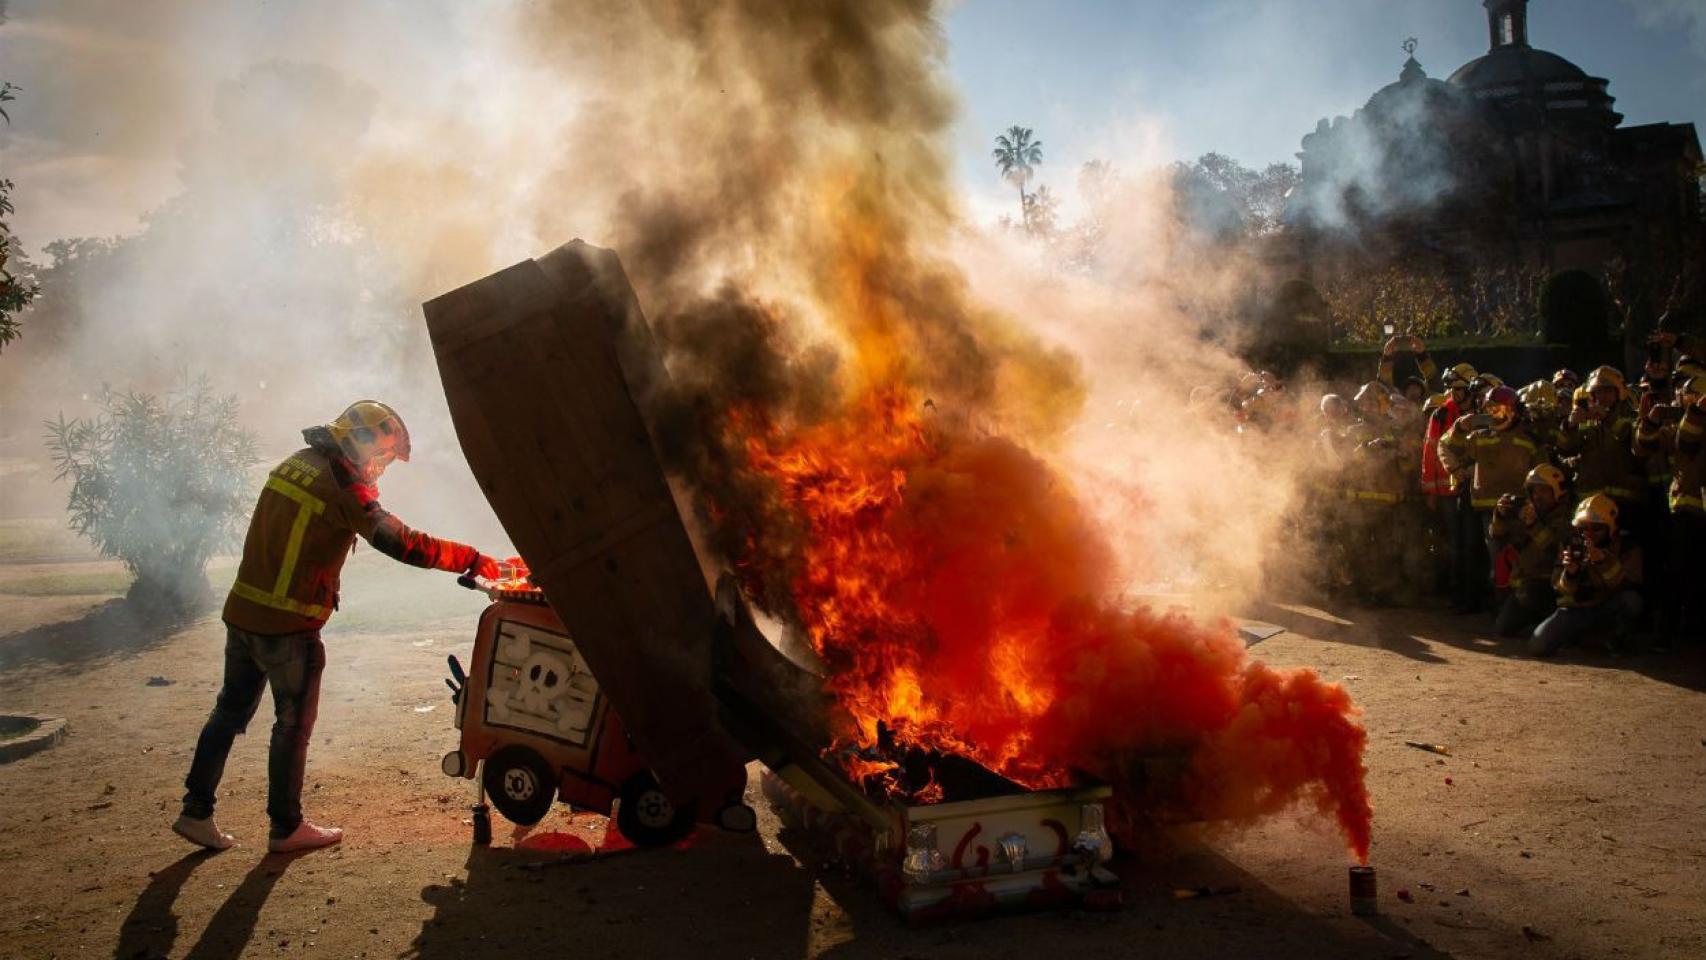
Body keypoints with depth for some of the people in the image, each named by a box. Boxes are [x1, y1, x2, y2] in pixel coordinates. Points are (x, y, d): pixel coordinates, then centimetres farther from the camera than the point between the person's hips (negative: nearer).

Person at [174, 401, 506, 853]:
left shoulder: (295, 464, 10)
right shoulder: (342, 485, -16)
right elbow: (401, 543, -21)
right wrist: (474, 560, -16)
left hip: (242, 612, 8)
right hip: (288, 627, -8)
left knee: (230, 711, 18)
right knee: (293, 725, 5)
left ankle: (196, 812, 23)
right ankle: (286, 827, 16)